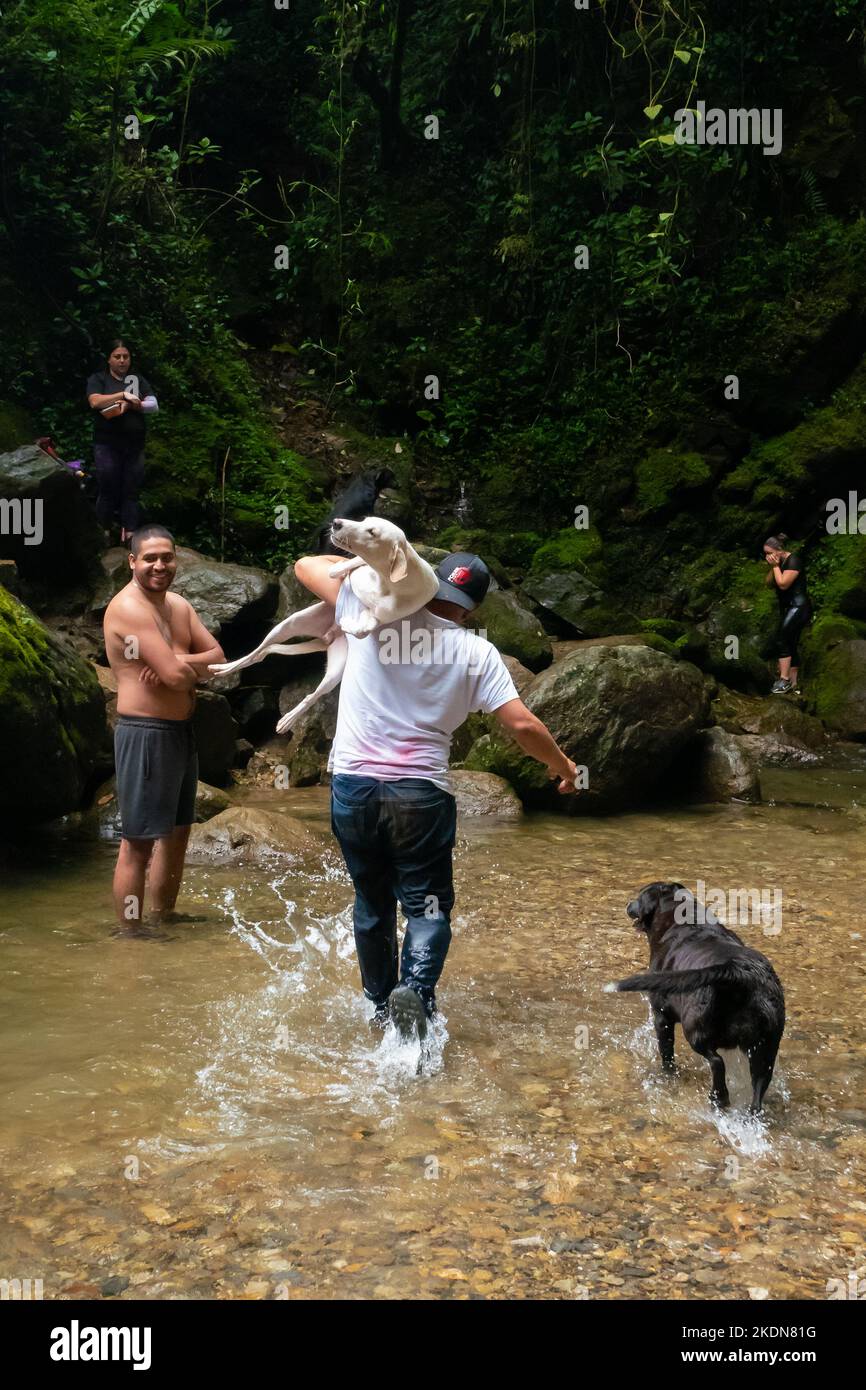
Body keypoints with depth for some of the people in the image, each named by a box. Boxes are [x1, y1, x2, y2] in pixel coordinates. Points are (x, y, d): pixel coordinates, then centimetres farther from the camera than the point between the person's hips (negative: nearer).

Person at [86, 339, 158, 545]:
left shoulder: (139, 380, 15)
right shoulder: (98, 379, 6)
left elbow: (154, 406, 3)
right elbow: (95, 401, -13)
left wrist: (131, 405, -13)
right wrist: (123, 395, -20)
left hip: (135, 446, 3)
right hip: (107, 446, -3)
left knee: (131, 493, 2)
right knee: (108, 492, -3)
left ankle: (129, 538, 3)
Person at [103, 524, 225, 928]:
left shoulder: (179, 605, 12)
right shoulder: (129, 607, -16)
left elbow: (219, 658, 5)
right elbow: (177, 675, -24)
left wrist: (180, 662, -14)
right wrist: (195, 667, 0)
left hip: (181, 731, 10)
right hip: (145, 734, -10)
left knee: (176, 834, 18)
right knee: (138, 842, -4)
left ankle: (163, 924, 31)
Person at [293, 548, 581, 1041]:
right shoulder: (477, 653, -2)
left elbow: (306, 565, 8)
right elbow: (522, 724, -4)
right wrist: (562, 765, 13)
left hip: (353, 786, 2)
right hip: (421, 793, -2)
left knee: (373, 902, 18)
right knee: (428, 907, 8)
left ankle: (381, 1006, 28)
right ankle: (416, 990, -18)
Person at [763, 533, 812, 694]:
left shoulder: (793, 561, -15)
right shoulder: (779, 562, 12)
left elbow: (783, 584, -23)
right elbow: (769, 582, 9)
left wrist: (776, 566, -15)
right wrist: (772, 567, -4)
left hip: (798, 607, -10)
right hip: (787, 607, 10)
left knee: (783, 641, -19)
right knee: (790, 646, 7)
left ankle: (784, 680, -23)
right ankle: (793, 685, 8)